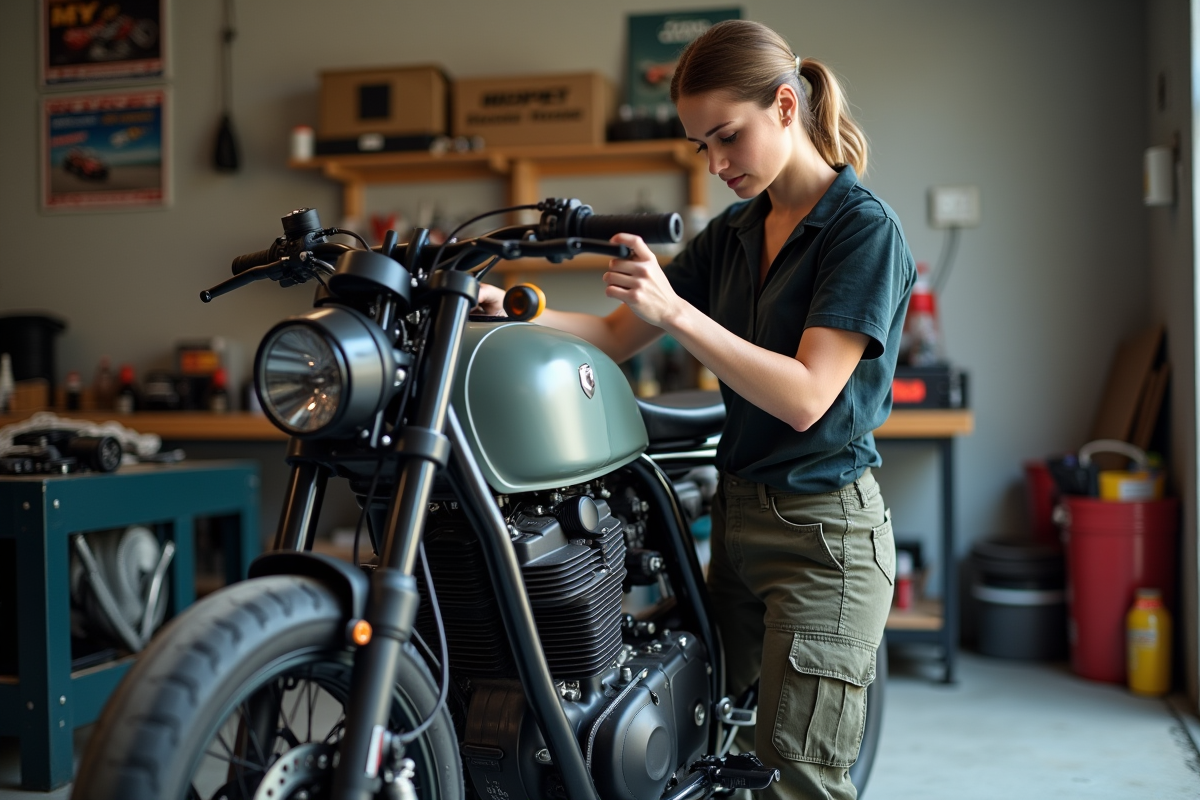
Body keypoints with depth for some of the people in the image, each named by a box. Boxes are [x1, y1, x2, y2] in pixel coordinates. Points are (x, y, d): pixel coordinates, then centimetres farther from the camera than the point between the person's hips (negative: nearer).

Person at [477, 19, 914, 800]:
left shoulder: (865, 228, -11)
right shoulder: (732, 234, 12)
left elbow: (804, 397, -20)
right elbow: (618, 335, 9)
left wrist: (677, 311, -26)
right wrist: (513, 309, -7)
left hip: (823, 528, -7)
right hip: (737, 512, 8)